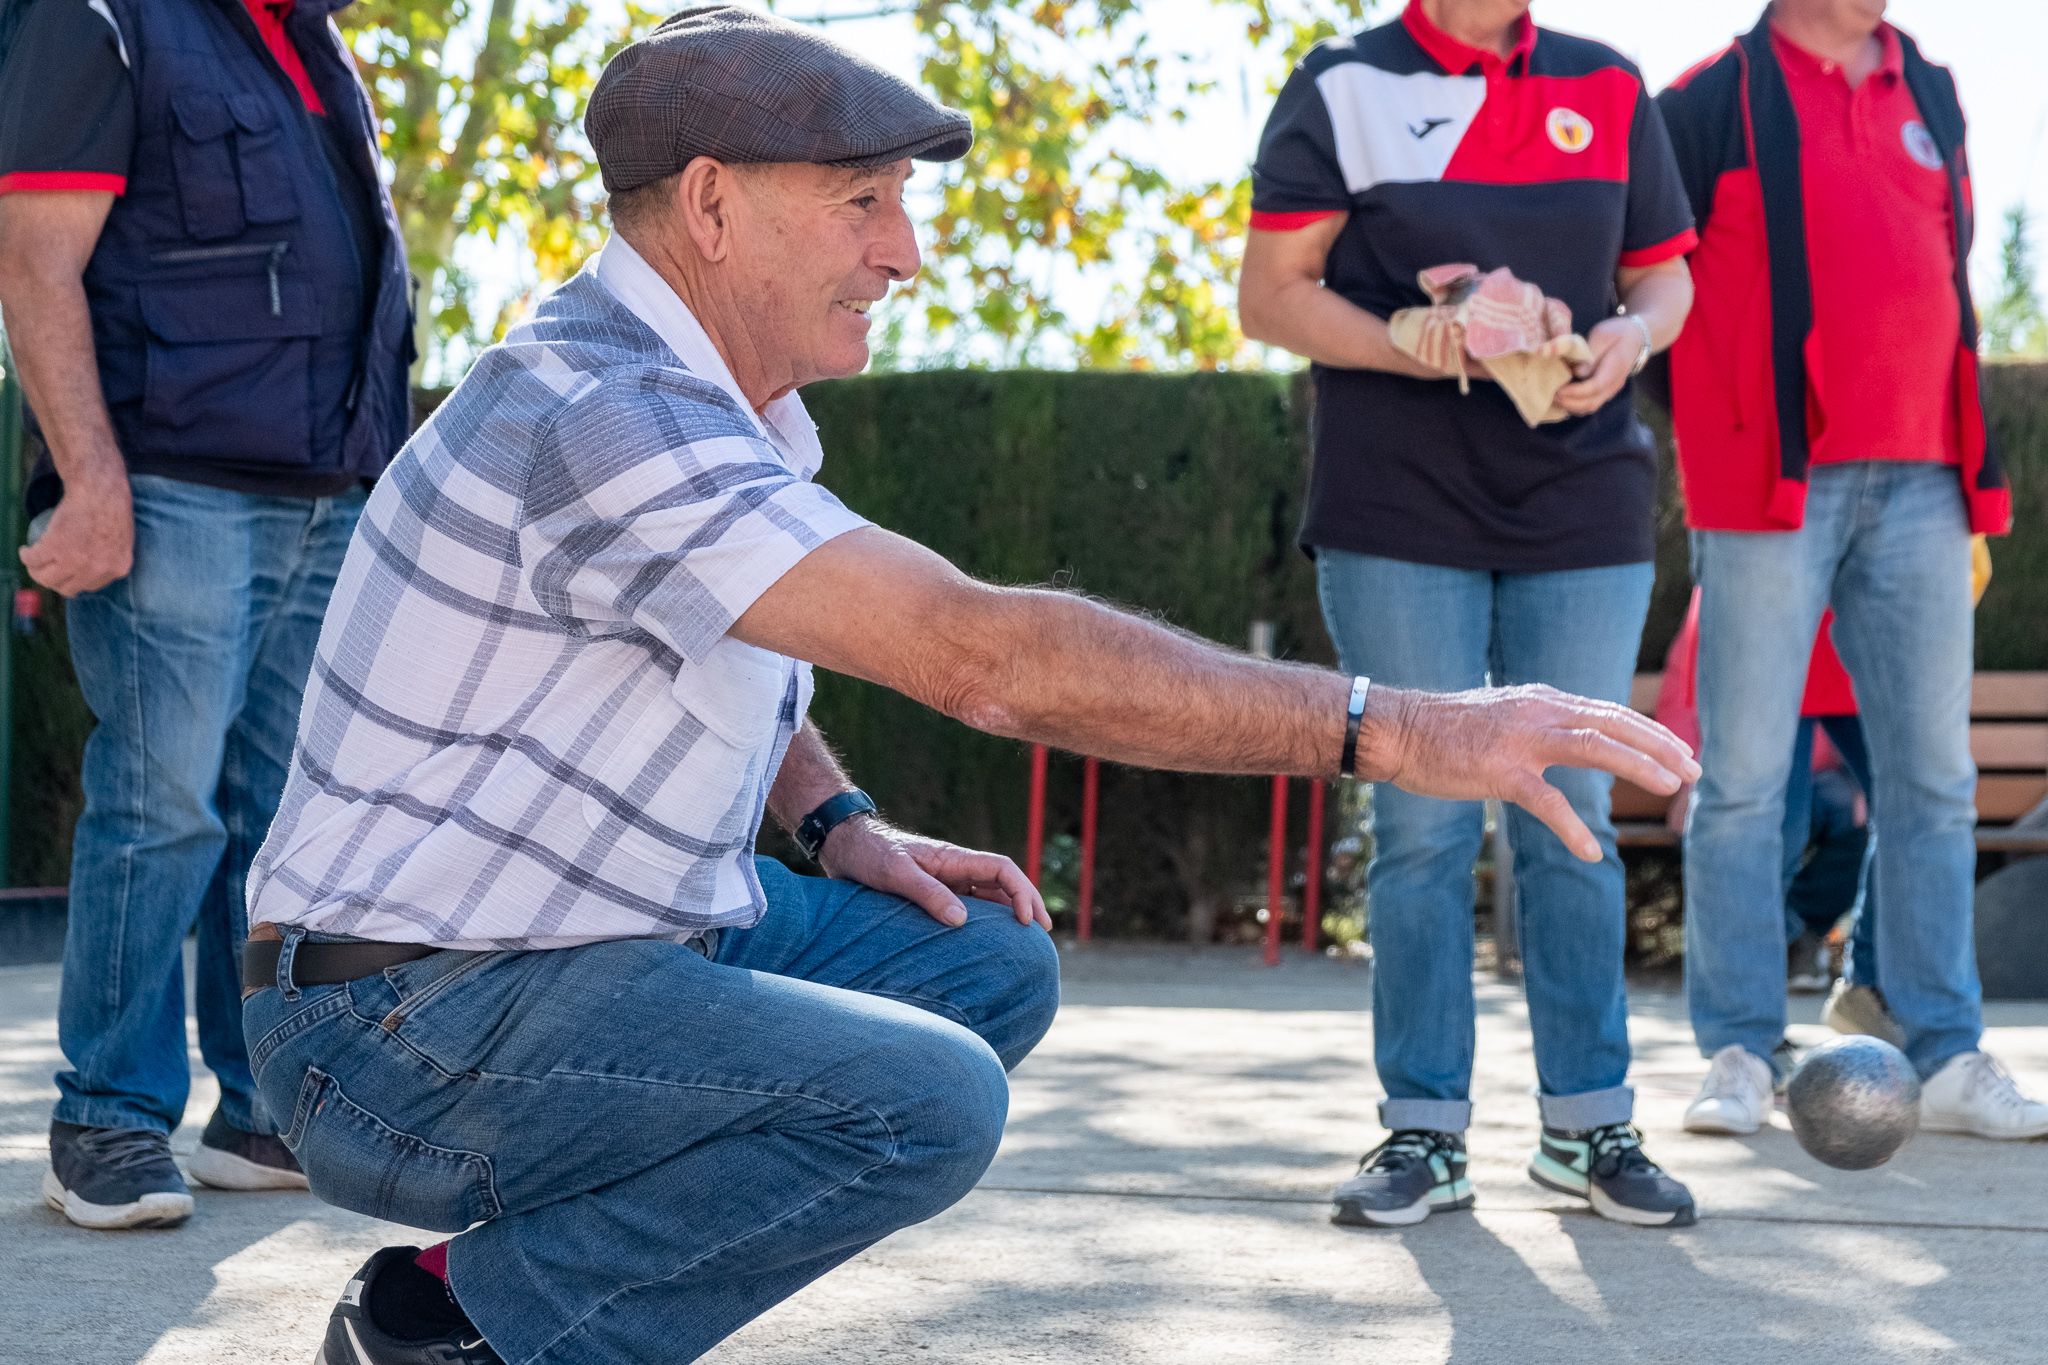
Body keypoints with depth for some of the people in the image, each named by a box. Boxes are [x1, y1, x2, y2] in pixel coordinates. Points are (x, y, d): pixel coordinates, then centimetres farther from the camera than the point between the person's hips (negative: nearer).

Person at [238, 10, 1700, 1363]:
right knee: (922, 1100, -26)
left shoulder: (733, 405, 9)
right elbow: (986, 655, -33)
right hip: (402, 1023, -10)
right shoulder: (602, 416, -25)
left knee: (992, 967, 10)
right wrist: (1387, 728, -33)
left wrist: (840, 822, 7)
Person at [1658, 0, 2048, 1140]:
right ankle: (1741, 1054, 4)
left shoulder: (1932, 95, 17)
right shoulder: (1715, 102, 2)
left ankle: (1948, 1058, 9)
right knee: (1744, 776, -3)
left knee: (1933, 775, 4)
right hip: (1771, 483, -5)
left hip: (1919, 483, 5)